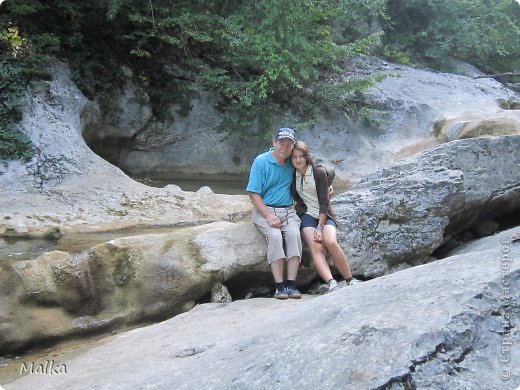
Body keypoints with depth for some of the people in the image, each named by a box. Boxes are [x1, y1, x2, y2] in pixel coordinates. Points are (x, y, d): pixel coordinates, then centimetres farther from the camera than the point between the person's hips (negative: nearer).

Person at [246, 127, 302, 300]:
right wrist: (268, 215, -17)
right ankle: (279, 285, -26)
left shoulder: (293, 163, 8)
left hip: (288, 210, 3)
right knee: (275, 236, -30)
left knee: (294, 234, -27)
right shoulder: (261, 161, -4)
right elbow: (253, 193, -7)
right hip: (264, 209, -3)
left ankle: (291, 283, -25)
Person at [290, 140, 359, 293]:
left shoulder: (319, 172, -6)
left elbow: (324, 201, -9)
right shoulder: (292, 174, 4)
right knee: (316, 247, -26)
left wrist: (320, 226, -16)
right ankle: (331, 283, -41)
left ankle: (350, 280, -16)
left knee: (331, 242, -29)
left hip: (324, 214, -1)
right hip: (306, 215, 2)